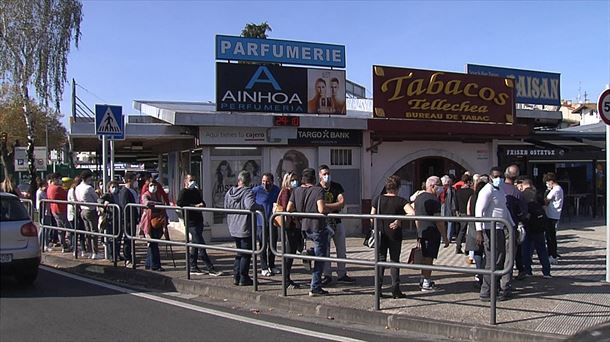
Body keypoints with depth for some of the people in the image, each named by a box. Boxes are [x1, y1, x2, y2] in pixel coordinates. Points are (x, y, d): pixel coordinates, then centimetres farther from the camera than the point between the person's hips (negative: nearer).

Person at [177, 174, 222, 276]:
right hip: (191, 221, -8)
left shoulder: (196, 191, 19)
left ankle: (193, 267, 21)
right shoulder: (183, 192, -5)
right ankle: (210, 268, -11)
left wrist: (202, 205, -3)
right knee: (201, 245, -10)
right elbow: (179, 204, -21)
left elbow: (202, 202, 22)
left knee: (195, 244, 13)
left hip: (199, 220, 8)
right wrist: (194, 206, -23)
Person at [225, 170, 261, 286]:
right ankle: (243, 278, 8)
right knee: (246, 254, 5)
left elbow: (226, 209, 12)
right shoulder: (248, 192, -15)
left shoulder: (229, 192, 5)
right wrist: (261, 207, -16)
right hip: (246, 229, -6)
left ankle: (236, 277, 19)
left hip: (233, 228, 6)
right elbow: (250, 206, -34)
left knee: (239, 253, 20)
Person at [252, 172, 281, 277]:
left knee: (273, 245, 11)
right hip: (261, 222, -4)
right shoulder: (256, 190, -9)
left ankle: (271, 266, 25)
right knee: (263, 246, -1)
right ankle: (264, 268, 8)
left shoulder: (277, 190, 5)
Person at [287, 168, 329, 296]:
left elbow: (289, 209, 3)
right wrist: (328, 209, -4)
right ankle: (315, 288, 5)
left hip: (304, 228, 6)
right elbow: (322, 209, -24)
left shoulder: (296, 191, 3)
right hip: (317, 227, -6)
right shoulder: (318, 190, -13)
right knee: (320, 257, 4)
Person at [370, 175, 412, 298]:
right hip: (395, 235, -2)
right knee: (395, 260, 7)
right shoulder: (401, 201, -8)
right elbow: (412, 213, -22)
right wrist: (399, 220, -15)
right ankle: (395, 289, 8)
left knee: (380, 260, 11)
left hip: (381, 234, 2)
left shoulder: (378, 199, 0)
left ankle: (378, 287, 9)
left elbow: (372, 218, 3)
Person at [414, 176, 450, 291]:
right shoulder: (434, 199, -15)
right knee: (429, 257, -1)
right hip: (432, 232, -8)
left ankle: (423, 280, 26)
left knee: (425, 256, 18)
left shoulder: (419, 198, 13)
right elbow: (438, 220, -17)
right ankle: (426, 283, 4)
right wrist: (445, 237, -13)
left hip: (422, 232, 8)